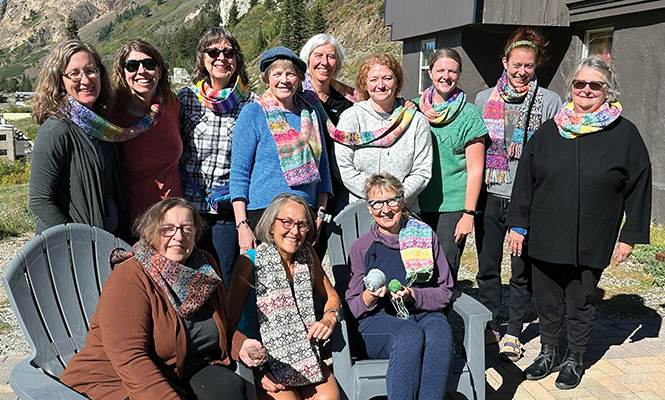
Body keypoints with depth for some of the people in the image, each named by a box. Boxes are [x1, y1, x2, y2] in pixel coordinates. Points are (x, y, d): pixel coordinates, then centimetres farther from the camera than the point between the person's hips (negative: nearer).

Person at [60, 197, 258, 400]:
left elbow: (221, 325, 16)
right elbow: (130, 359, -26)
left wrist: (239, 344, -5)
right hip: (118, 384, -6)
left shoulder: (206, 267, 3)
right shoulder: (128, 280, -18)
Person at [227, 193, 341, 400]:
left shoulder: (307, 254, 3)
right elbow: (229, 324, -11)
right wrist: (257, 372, -19)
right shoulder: (250, 262, -12)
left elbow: (331, 297, 15)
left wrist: (329, 318, -8)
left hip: (302, 353, 4)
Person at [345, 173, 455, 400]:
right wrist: (369, 298, -14)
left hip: (424, 313, 2)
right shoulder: (361, 247, 8)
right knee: (411, 335, -35)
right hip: (378, 320, -1)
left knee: (441, 332, -34)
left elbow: (445, 292, 10)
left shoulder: (425, 236, 11)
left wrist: (413, 296, -9)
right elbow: (351, 308, 9)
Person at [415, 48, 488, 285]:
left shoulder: (469, 114, -1)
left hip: (453, 206, -3)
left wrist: (469, 213, -9)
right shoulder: (414, 109, 8)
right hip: (417, 205, 3)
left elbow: (475, 169, -3)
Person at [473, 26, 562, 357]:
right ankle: (490, 327, 27)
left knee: (523, 270, 7)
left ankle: (513, 332, 24)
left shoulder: (550, 102, 2)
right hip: (490, 196, 2)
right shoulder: (484, 99, 9)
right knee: (488, 267, 10)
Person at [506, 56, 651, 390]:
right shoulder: (549, 130, 6)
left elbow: (638, 187, 1)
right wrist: (518, 224, 5)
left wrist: (630, 236, -2)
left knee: (580, 302, 10)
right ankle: (549, 353, 31)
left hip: (591, 242, -2)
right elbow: (525, 179, 8)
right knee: (547, 299, 11)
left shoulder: (624, 134, -1)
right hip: (546, 235, 2)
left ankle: (574, 359, 29)